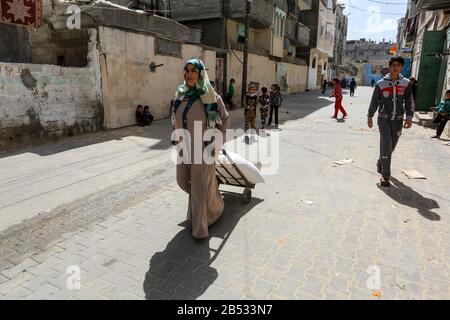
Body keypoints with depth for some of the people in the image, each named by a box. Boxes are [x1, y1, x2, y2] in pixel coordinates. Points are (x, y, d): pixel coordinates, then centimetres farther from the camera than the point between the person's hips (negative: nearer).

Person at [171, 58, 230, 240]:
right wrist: (176, 137, 12)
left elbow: (225, 119, 1)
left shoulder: (210, 96, -11)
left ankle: (200, 228, 18)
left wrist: (218, 142, -4)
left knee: (200, 187, 1)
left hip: (203, 149, -6)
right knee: (183, 181, 19)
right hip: (184, 148, 6)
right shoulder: (180, 95, 3)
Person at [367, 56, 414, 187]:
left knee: (391, 147, 13)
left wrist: (409, 116, -9)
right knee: (386, 147, -9)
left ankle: (380, 164, 39)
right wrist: (369, 117, 10)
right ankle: (385, 176, -3)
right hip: (384, 120, -3)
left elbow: (409, 101, 3)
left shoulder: (406, 83, 1)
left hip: (398, 121, 3)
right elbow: (374, 102, 5)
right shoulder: (381, 84, -3)